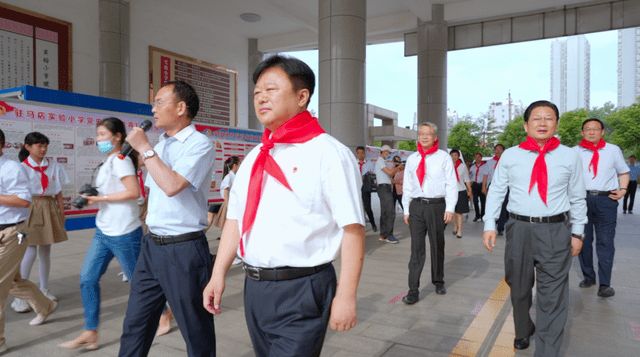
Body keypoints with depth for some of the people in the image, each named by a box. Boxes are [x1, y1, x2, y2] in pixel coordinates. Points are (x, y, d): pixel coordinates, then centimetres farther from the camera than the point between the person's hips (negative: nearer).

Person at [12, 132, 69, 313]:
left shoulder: (54, 166, 8)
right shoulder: (23, 167, -4)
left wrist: (61, 211, 9)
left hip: (49, 208, 4)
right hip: (31, 208, -4)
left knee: (46, 250, 11)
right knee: (30, 251, -9)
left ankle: (44, 289, 24)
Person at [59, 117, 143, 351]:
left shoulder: (120, 160, -14)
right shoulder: (109, 161, 14)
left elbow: (134, 191, -23)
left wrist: (100, 198, -18)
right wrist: (93, 197, 9)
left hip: (123, 232, -9)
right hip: (104, 231, 9)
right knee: (87, 278, 6)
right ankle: (90, 333, 16)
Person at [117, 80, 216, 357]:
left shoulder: (200, 144, -12)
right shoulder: (160, 146, 12)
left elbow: (172, 186, -25)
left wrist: (144, 148, -16)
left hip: (183, 249, -8)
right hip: (151, 245, 8)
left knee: (196, 333, 6)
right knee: (135, 325, 16)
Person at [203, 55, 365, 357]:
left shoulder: (328, 153, -12)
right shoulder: (254, 158, 10)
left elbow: (353, 229, -15)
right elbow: (235, 219, 13)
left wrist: (346, 296, -16)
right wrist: (218, 274, 8)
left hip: (301, 292, -6)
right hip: (254, 287, 7)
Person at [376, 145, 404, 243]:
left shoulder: (382, 161, 24)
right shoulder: (380, 161, -7)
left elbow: (389, 175, 22)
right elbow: (390, 173, -16)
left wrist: (396, 169, 11)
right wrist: (398, 167, -2)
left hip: (386, 188, 10)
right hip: (384, 187, -10)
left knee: (384, 213, 9)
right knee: (391, 212, -12)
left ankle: (383, 235, 11)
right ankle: (388, 235, -10)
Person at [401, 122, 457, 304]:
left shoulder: (444, 157, 2)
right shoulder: (412, 159, 10)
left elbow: (451, 184, -1)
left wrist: (450, 208, -9)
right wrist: (406, 210, 10)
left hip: (437, 206, -2)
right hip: (416, 206, 2)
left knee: (437, 246, 11)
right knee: (416, 248, -2)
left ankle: (438, 282, 31)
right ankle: (413, 290, 1)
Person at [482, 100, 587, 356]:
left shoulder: (570, 157, 3)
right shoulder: (510, 156, 2)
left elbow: (577, 198, 9)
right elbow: (496, 191, 5)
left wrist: (577, 232, 8)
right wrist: (489, 225, -1)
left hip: (556, 232, -1)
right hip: (519, 229, 1)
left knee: (552, 296, 0)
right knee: (519, 288, 16)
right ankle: (523, 331, 42)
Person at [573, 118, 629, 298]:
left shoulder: (614, 150, 11)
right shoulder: (574, 152, 9)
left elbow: (623, 172, 17)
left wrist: (623, 190, 0)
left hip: (606, 200, -1)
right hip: (581, 199, 1)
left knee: (605, 242, -6)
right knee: (583, 241, 7)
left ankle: (604, 284, -3)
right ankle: (588, 277, 20)